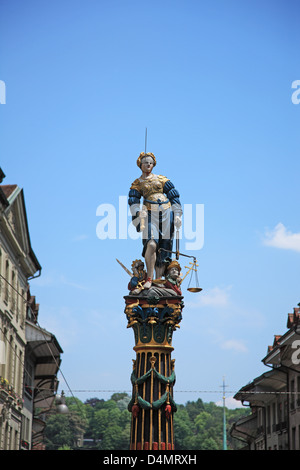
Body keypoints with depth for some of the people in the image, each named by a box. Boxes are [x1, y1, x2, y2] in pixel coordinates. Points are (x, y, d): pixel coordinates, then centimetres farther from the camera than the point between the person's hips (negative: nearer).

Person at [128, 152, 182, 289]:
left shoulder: (161, 179, 16)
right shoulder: (137, 184, 12)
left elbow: (174, 196, 14)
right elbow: (133, 203, 3)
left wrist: (177, 215, 4)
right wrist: (139, 218, -15)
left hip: (167, 214, 2)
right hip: (150, 214, -2)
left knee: (163, 248, -1)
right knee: (151, 244, -24)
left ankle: (158, 281, 1)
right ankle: (149, 279, -21)